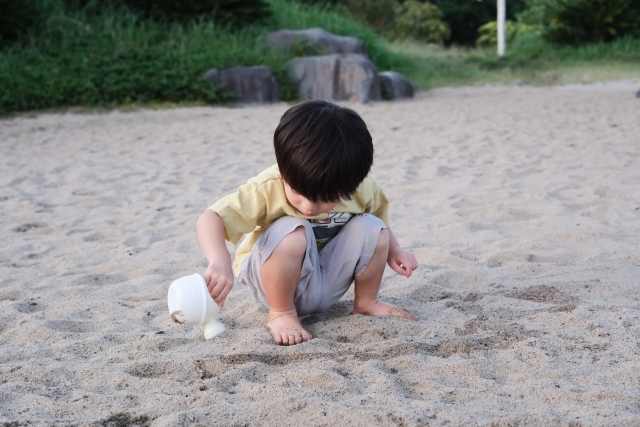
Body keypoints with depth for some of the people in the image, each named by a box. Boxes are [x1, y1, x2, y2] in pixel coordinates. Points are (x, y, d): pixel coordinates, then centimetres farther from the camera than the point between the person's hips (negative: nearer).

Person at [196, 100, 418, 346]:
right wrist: (220, 262, -53)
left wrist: (392, 250, -8)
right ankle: (281, 313, -14)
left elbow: (379, 217, 9)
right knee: (293, 233, -36)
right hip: (279, 282, -4)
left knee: (371, 228, -19)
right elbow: (211, 219, -35)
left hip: (326, 284, 4)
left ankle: (366, 303, 5)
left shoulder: (362, 189, -14)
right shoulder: (268, 189, -28)